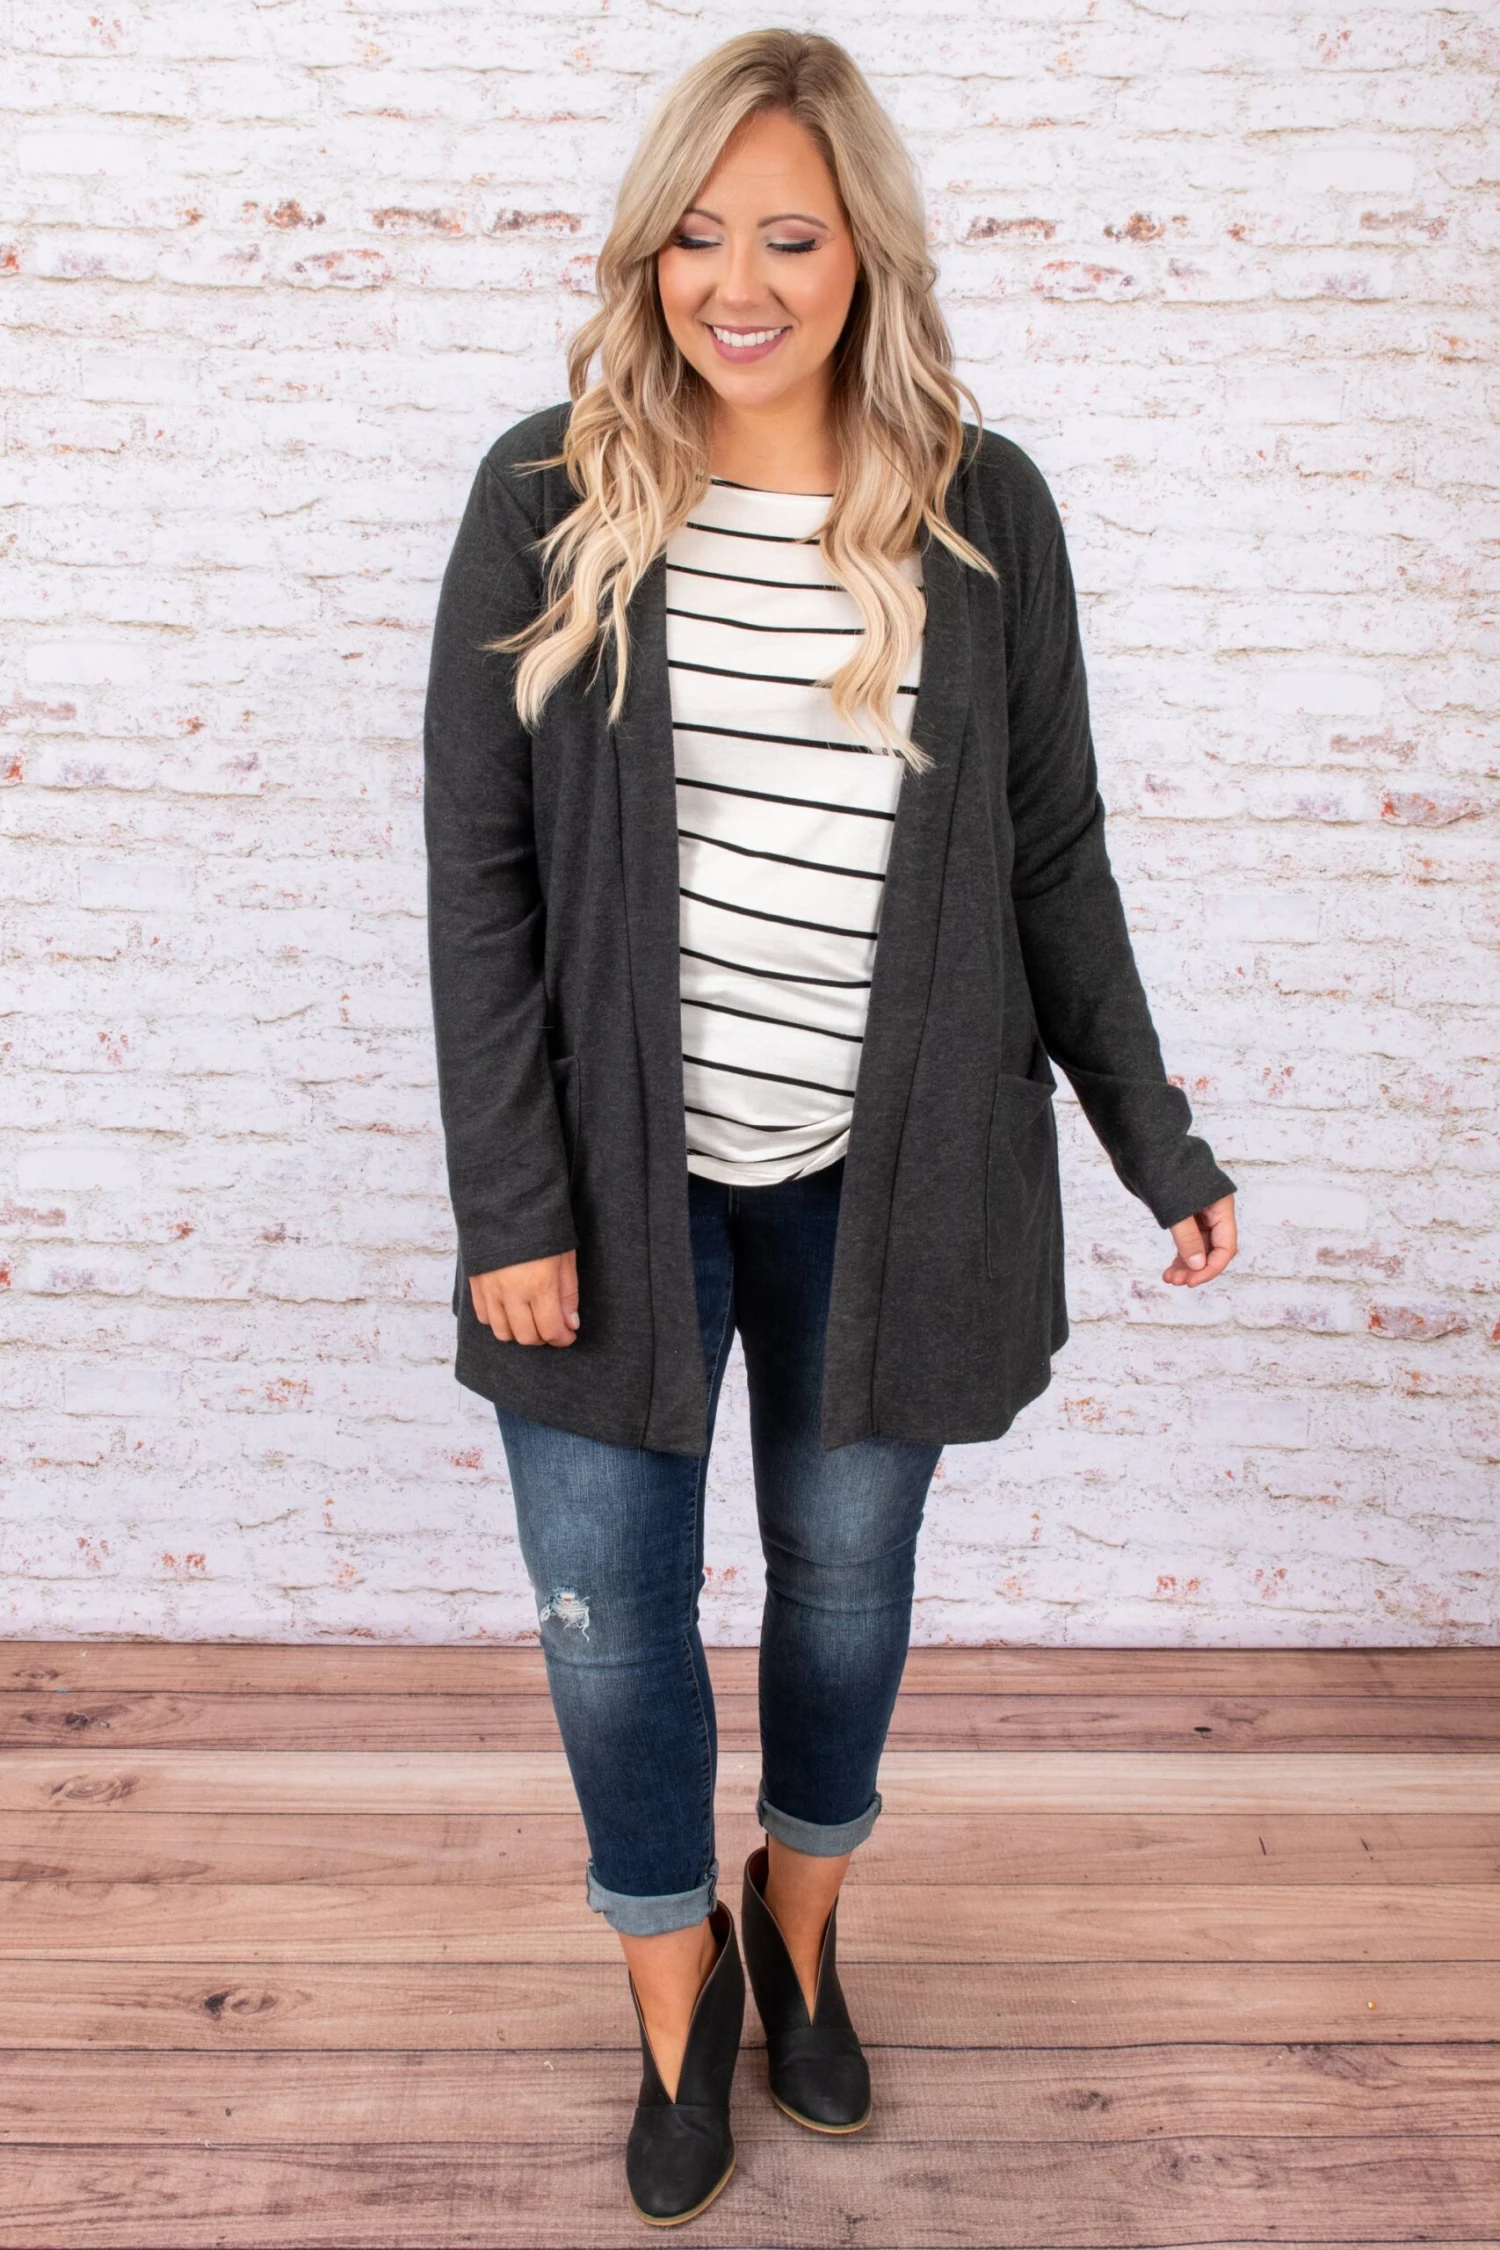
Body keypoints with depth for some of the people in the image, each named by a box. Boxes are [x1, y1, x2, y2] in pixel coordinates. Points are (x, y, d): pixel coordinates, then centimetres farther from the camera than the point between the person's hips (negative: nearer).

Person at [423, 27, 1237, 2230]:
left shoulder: (984, 514, -1)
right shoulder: (549, 500, -3)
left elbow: (1051, 862, 5)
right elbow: (478, 873, -5)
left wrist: (1159, 1141, 6)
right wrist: (511, 1203, -9)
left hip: (880, 1177, 1)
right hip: (626, 1171, 0)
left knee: (846, 1574, 16)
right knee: (605, 1611, 8)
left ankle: (800, 1918, 47)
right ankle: (676, 1989, 37)